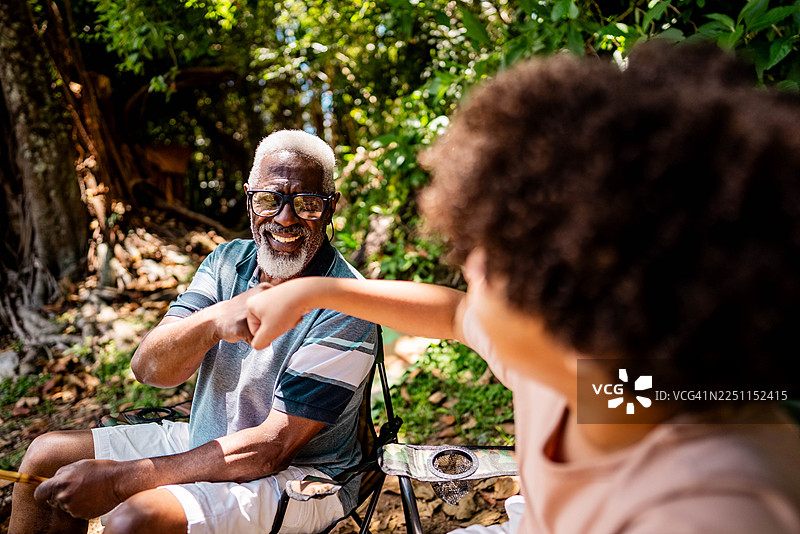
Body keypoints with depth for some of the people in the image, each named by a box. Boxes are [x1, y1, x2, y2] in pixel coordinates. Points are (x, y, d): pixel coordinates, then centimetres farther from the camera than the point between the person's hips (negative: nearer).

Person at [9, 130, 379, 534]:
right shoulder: (229, 261, -2)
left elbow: (274, 446, -23)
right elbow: (148, 368, -13)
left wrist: (122, 478, -25)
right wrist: (214, 321, -38)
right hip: (204, 443, 7)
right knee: (47, 454, 6)